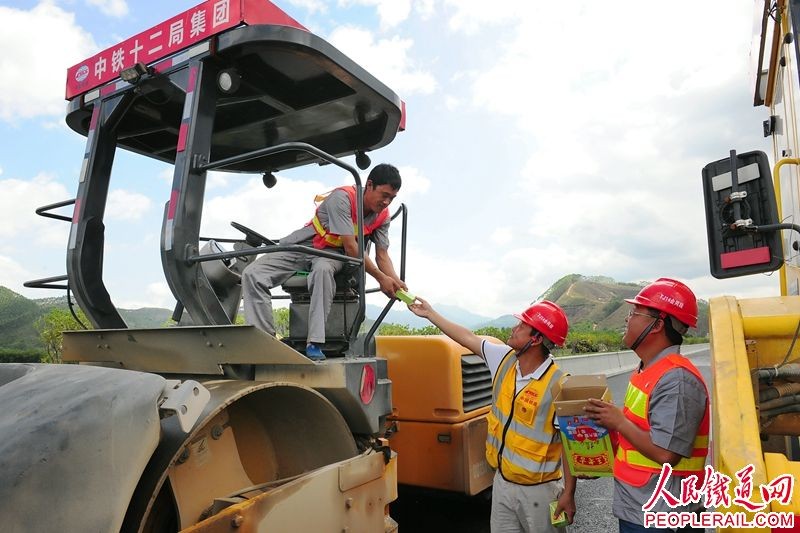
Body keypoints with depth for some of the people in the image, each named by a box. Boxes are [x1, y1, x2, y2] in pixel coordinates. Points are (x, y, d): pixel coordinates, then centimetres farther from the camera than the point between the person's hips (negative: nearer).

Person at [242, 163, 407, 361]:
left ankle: (314, 343, -40)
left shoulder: (382, 216, -6)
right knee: (252, 274, -22)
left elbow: (382, 255, -5)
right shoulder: (342, 197, -26)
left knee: (323, 269, -39)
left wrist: (396, 282, -24)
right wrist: (380, 278, -26)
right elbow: (351, 247, -28)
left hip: (332, 254, 2)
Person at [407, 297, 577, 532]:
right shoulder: (504, 358, -4)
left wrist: (568, 493, -12)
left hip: (538, 490, -6)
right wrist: (430, 314, 12)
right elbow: (469, 338, 7)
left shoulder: (557, 384, -22)